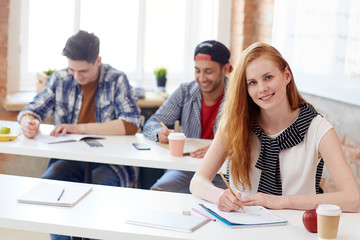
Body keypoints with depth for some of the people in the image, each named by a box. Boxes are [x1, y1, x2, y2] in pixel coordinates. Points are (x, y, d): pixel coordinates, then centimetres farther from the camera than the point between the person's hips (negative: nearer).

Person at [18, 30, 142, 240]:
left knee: (98, 187, -34)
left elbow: (131, 124, -15)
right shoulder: (60, 79, 7)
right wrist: (28, 122, -14)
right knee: (48, 182, -27)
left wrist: (80, 128, -21)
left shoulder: (117, 80, -3)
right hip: (69, 158, 3)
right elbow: (32, 110, 14)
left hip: (109, 161, -3)